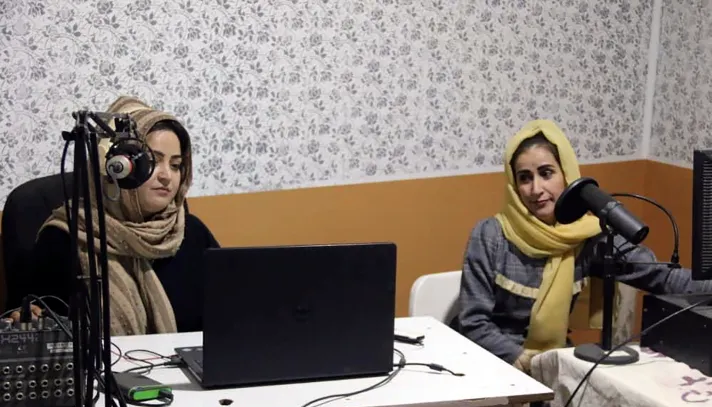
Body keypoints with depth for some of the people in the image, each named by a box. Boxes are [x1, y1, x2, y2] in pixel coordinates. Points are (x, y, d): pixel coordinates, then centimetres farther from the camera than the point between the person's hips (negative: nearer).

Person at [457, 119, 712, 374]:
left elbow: (657, 276, -13)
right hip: (497, 364, -2)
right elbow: (473, 322, -10)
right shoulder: (490, 235, -11)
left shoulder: (586, 237, -4)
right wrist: (523, 361, -22)